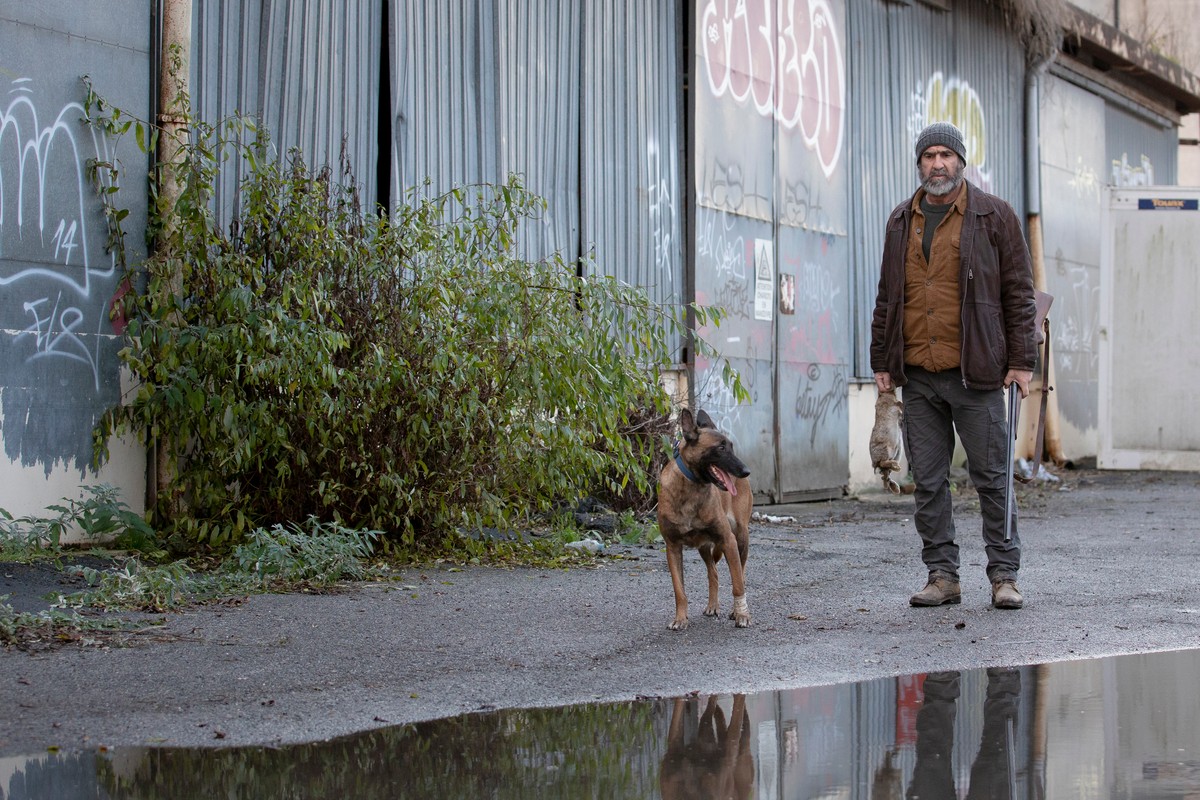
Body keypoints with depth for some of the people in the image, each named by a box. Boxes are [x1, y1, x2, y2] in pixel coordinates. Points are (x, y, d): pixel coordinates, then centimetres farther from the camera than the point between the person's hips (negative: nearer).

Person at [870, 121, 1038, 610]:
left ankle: (1004, 575, 8)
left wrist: (1021, 360, -5)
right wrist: (882, 362, 12)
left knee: (992, 476, 0)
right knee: (927, 481, 5)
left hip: (975, 372, -4)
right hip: (918, 376, 4)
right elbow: (887, 298, 18)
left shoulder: (993, 216, 3)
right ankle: (942, 575, 12)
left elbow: (1018, 292, 1)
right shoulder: (901, 222, 14)